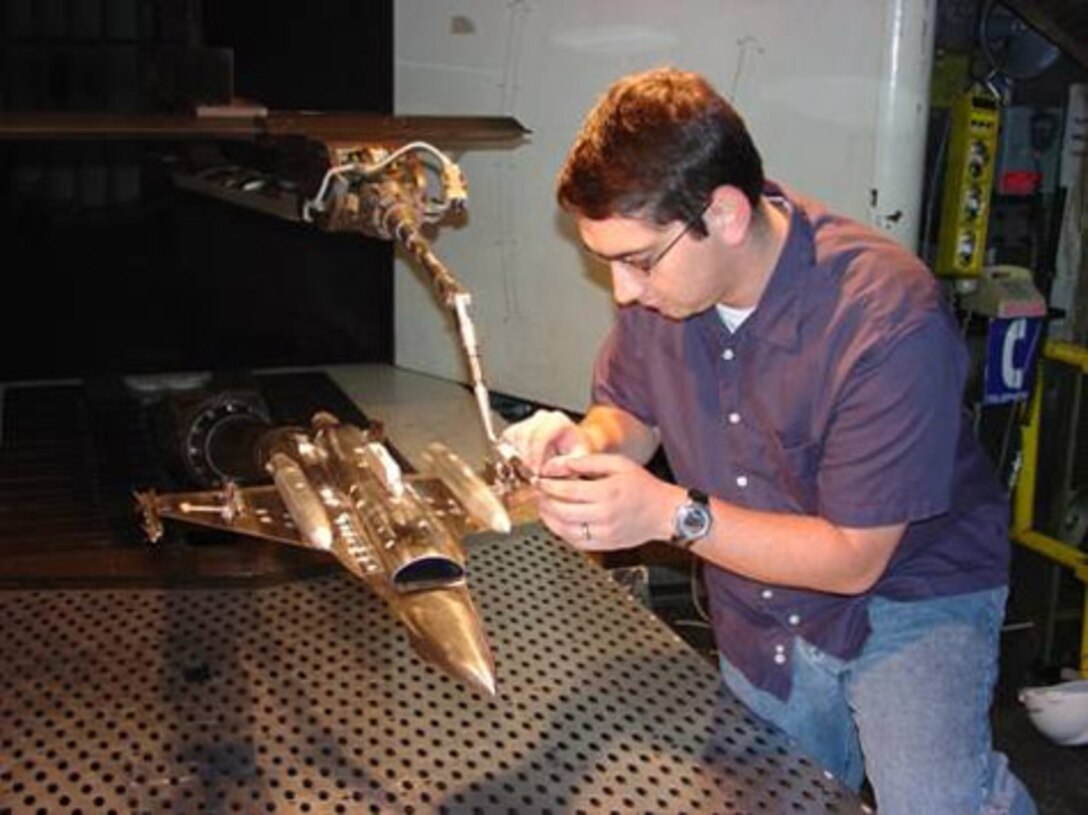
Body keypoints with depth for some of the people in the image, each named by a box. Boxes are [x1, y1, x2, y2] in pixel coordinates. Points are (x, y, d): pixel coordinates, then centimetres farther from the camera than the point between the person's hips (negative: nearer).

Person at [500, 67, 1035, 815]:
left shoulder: (889, 318, -31)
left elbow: (853, 556, -26)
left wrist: (673, 513, -33)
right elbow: (632, 415, 2)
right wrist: (585, 442, -21)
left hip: (911, 589, -5)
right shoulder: (658, 284, -14)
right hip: (760, 619, 5)